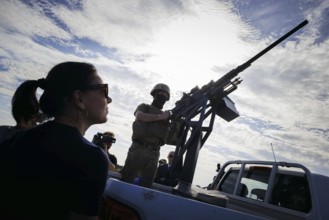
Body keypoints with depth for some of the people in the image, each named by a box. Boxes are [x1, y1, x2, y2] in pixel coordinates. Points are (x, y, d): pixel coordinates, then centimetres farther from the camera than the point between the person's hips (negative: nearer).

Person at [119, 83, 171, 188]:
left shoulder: (166, 115, 23)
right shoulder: (144, 107, 12)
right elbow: (139, 116, -11)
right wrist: (160, 116, -10)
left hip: (154, 153, 4)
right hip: (139, 148, -4)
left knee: (146, 184, 5)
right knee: (127, 179, -4)